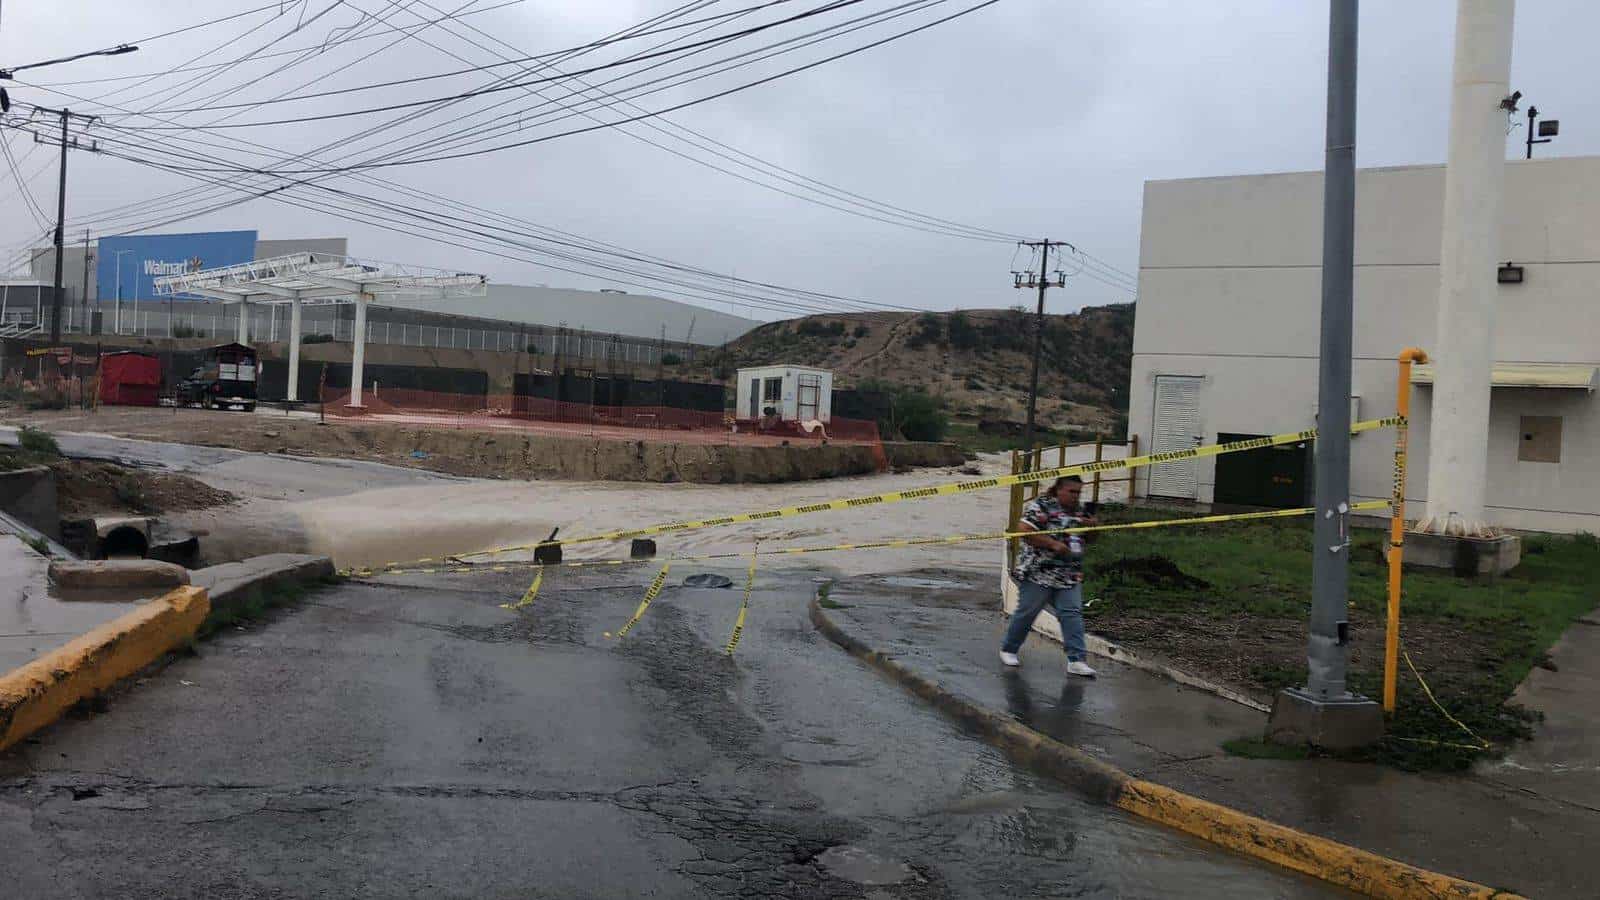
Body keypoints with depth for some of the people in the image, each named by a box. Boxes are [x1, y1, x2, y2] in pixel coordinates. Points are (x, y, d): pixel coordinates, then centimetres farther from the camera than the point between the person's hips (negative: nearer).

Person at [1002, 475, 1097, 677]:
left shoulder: (1078, 512, 15)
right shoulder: (1040, 505, -9)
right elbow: (1023, 530, -20)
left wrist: (1092, 525, 1)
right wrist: (1054, 544, -22)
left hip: (1070, 576, 6)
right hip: (1038, 573, -6)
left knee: (1072, 614, -5)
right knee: (1026, 613, 4)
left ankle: (1076, 660, -7)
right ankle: (1008, 650, 22)